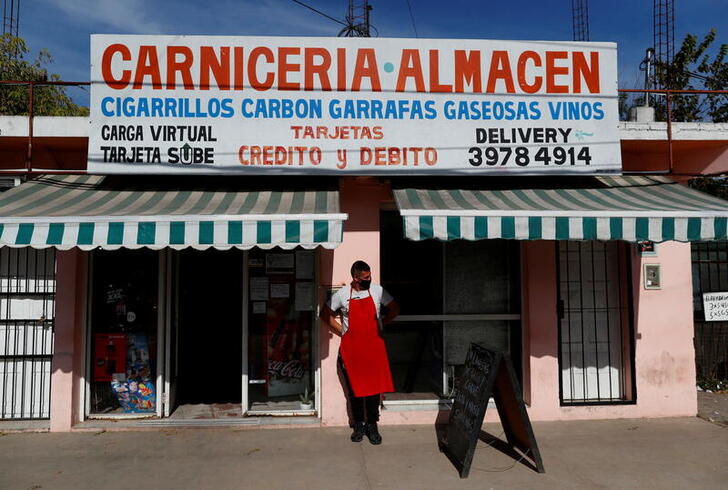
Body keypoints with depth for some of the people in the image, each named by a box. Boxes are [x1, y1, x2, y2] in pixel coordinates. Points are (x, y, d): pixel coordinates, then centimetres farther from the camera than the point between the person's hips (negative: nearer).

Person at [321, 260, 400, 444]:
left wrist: (379, 324, 4)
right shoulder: (342, 294, -1)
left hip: (374, 346, 0)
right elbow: (325, 314, 10)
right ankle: (358, 425, 20)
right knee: (354, 387, 6)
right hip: (350, 348, 0)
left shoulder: (377, 291, 1)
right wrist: (341, 331, 4)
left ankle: (372, 425, 13)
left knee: (374, 386, 0)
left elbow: (394, 309, 11)